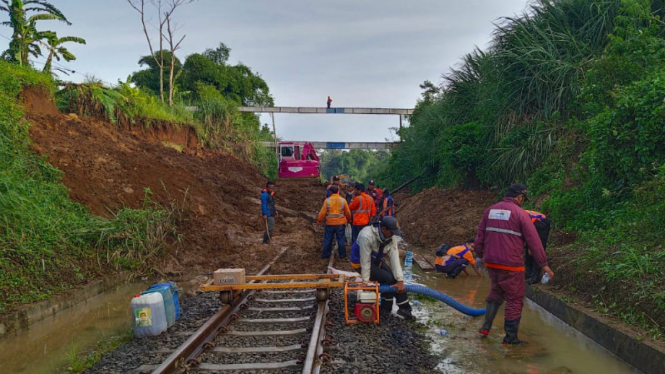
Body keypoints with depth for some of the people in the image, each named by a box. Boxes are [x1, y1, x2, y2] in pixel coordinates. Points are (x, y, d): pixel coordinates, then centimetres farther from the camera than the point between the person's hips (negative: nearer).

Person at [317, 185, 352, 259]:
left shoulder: (327, 200, -9)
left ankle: (326, 255, 18)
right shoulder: (343, 200, -5)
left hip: (330, 223, -1)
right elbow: (347, 212, 2)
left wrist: (319, 221, 6)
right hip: (341, 223, 1)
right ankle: (342, 255, 17)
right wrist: (348, 220, 21)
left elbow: (322, 212, -7)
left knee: (328, 240, 10)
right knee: (341, 239, 10)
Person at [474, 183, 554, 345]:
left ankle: (486, 326, 21)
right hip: (511, 265, -6)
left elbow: (480, 236, 11)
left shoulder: (490, 210, 7)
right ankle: (511, 337, 14)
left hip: (491, 263, 6)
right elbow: (534, 241, -8)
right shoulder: (520, 214, -9)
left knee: (495, 293, 25)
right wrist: (544, 264, -1)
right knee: (514, 300, 7)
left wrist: (480, 256, 24)